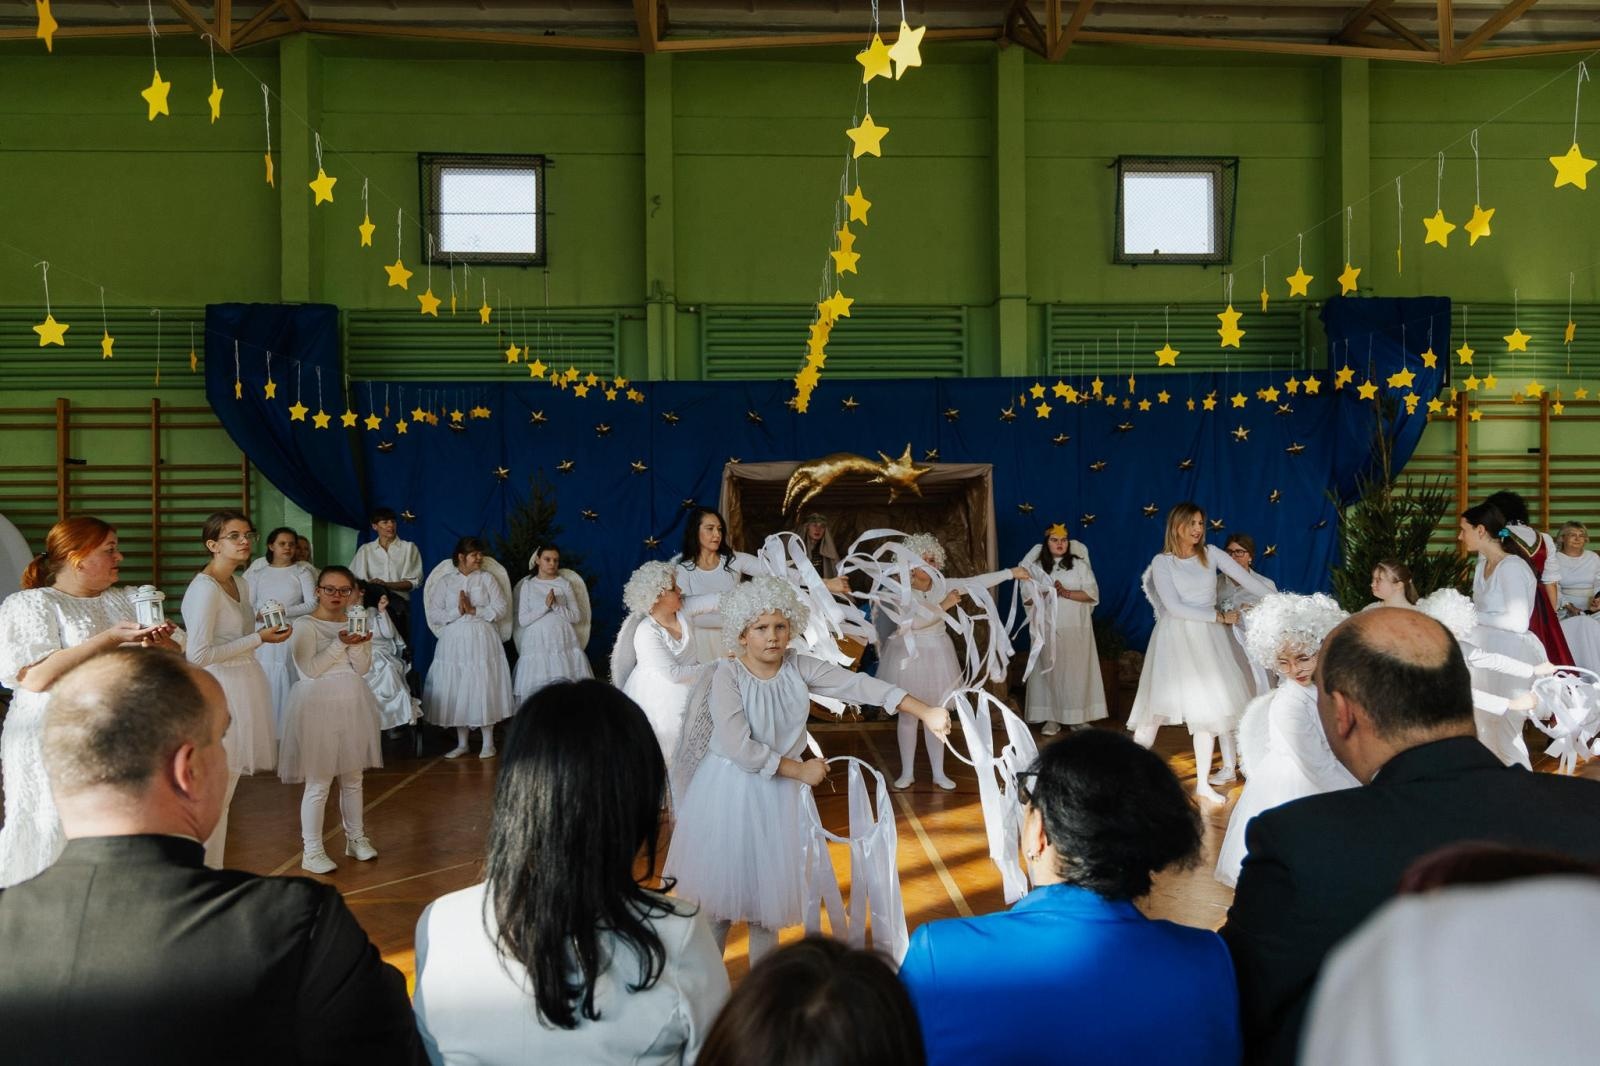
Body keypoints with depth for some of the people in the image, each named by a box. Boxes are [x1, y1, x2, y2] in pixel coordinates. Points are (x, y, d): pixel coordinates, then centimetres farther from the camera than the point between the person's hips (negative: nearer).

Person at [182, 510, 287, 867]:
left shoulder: (241, 583, 10)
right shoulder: (204, 588, -17)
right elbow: (198, 654, -22)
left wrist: (266, 626, 8)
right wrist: (258, 638, -18)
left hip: (244, 686, 9)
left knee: (227, 783, 16)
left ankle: (212, 868, 26)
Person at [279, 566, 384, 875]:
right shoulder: (305, 626, -7)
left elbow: (363, 668, 2)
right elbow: (311, 669, -17)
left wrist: (357, 645, -16)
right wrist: (340, 643, -22)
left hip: (352, 704, 6)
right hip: (319, 706, -6)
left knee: (353, 778, 15)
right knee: (318, 783, -3)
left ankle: (356, 838, 28)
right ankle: (312, 851, 7)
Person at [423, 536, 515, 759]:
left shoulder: (487, 578, 6)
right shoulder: (445, 581, 6)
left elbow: (502, 607, -3)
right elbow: (434, 614, 0)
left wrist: (474, 610, -12)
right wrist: (457, 611, -13)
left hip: (482, 640, -1)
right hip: (455, 641, 1)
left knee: (484, 689, -2)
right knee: (456, 691, 3)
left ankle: (488, 742, 8)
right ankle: (461, 743, 15)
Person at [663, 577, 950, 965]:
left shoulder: (798, 667, -7)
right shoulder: (727, 675, -19)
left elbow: (858, 684, -16)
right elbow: (739, 748, -25)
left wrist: (925, 711, -24)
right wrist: (799, 769, -18)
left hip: (777, 792, 4)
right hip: (730, 790, -4)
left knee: (769, 886, 15)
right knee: (721, 886, 6)